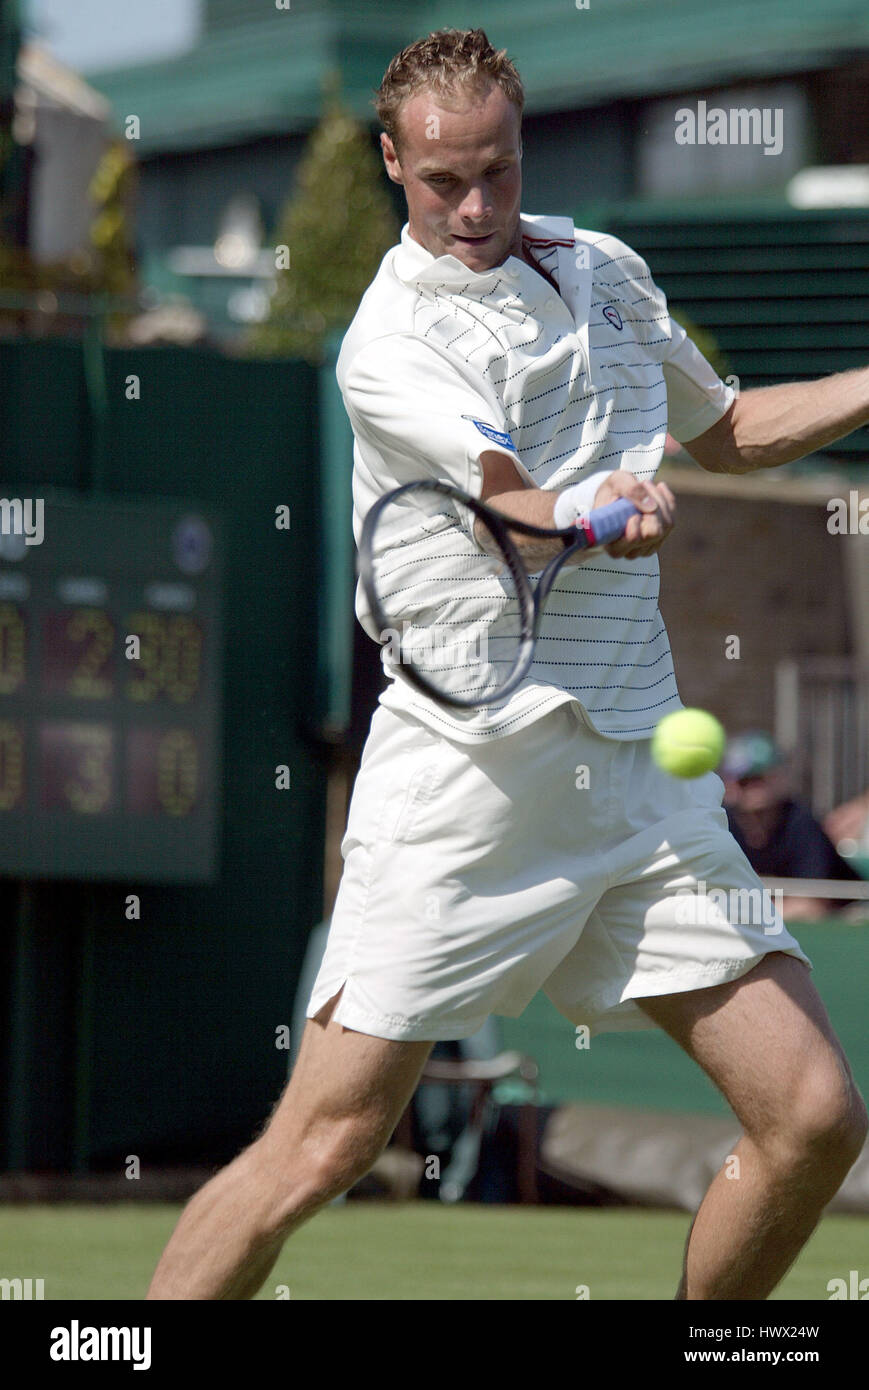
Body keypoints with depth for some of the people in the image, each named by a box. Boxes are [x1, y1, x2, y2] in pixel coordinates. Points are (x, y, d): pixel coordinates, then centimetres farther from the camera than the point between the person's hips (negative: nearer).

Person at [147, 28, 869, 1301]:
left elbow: (723, 432, 31)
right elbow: (511, 506, -24)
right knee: (323, 1148, -9)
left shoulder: (607, 271, 14)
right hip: (474, 772, -6)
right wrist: (596, 513, -46)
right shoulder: (393, 341, -8)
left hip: (643, 771, 6)